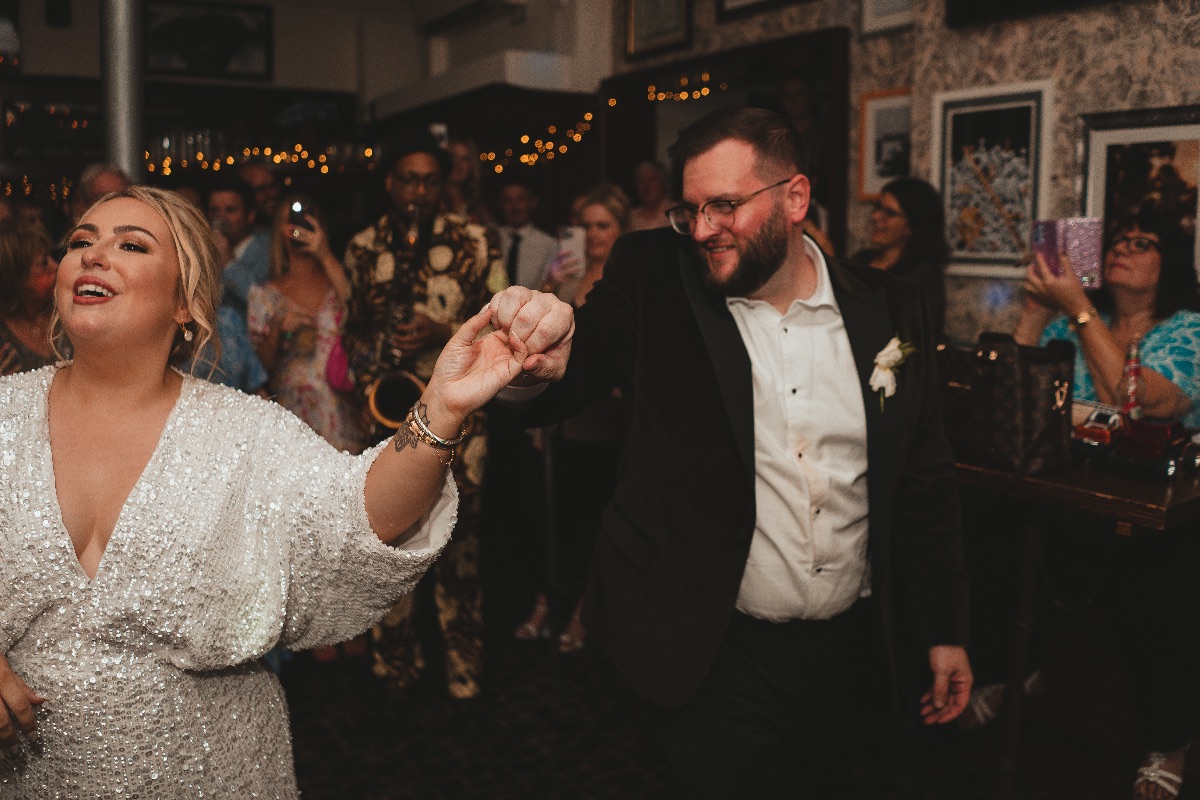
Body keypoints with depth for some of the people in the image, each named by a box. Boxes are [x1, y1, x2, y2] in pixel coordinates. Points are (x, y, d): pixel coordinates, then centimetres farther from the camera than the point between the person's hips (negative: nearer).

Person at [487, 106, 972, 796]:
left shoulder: (889, 309, -1)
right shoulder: (654, 279, -6)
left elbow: (925, 480, 5)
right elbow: (566, 387, -17)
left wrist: (946, 632, 8)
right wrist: (543, 362, -40)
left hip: (849, 652, 3)